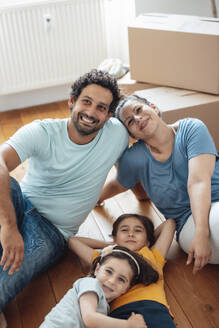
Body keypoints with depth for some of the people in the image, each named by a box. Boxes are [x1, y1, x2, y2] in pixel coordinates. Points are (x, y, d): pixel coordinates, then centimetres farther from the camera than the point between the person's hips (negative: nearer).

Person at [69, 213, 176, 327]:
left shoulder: (152, 255, 35)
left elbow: (169, 223, 44)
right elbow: (73, 240, 46)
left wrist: (149, 238, 54)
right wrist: (113, 245, 47)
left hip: (153, 306, 0)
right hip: (120, 310, 1)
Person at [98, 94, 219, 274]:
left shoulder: (191, 128, -7)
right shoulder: (133, 158, 0)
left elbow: (198, 182, -21)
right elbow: (117, 185, 24)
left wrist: (201, 232, -32)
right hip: (188, 222, -1)